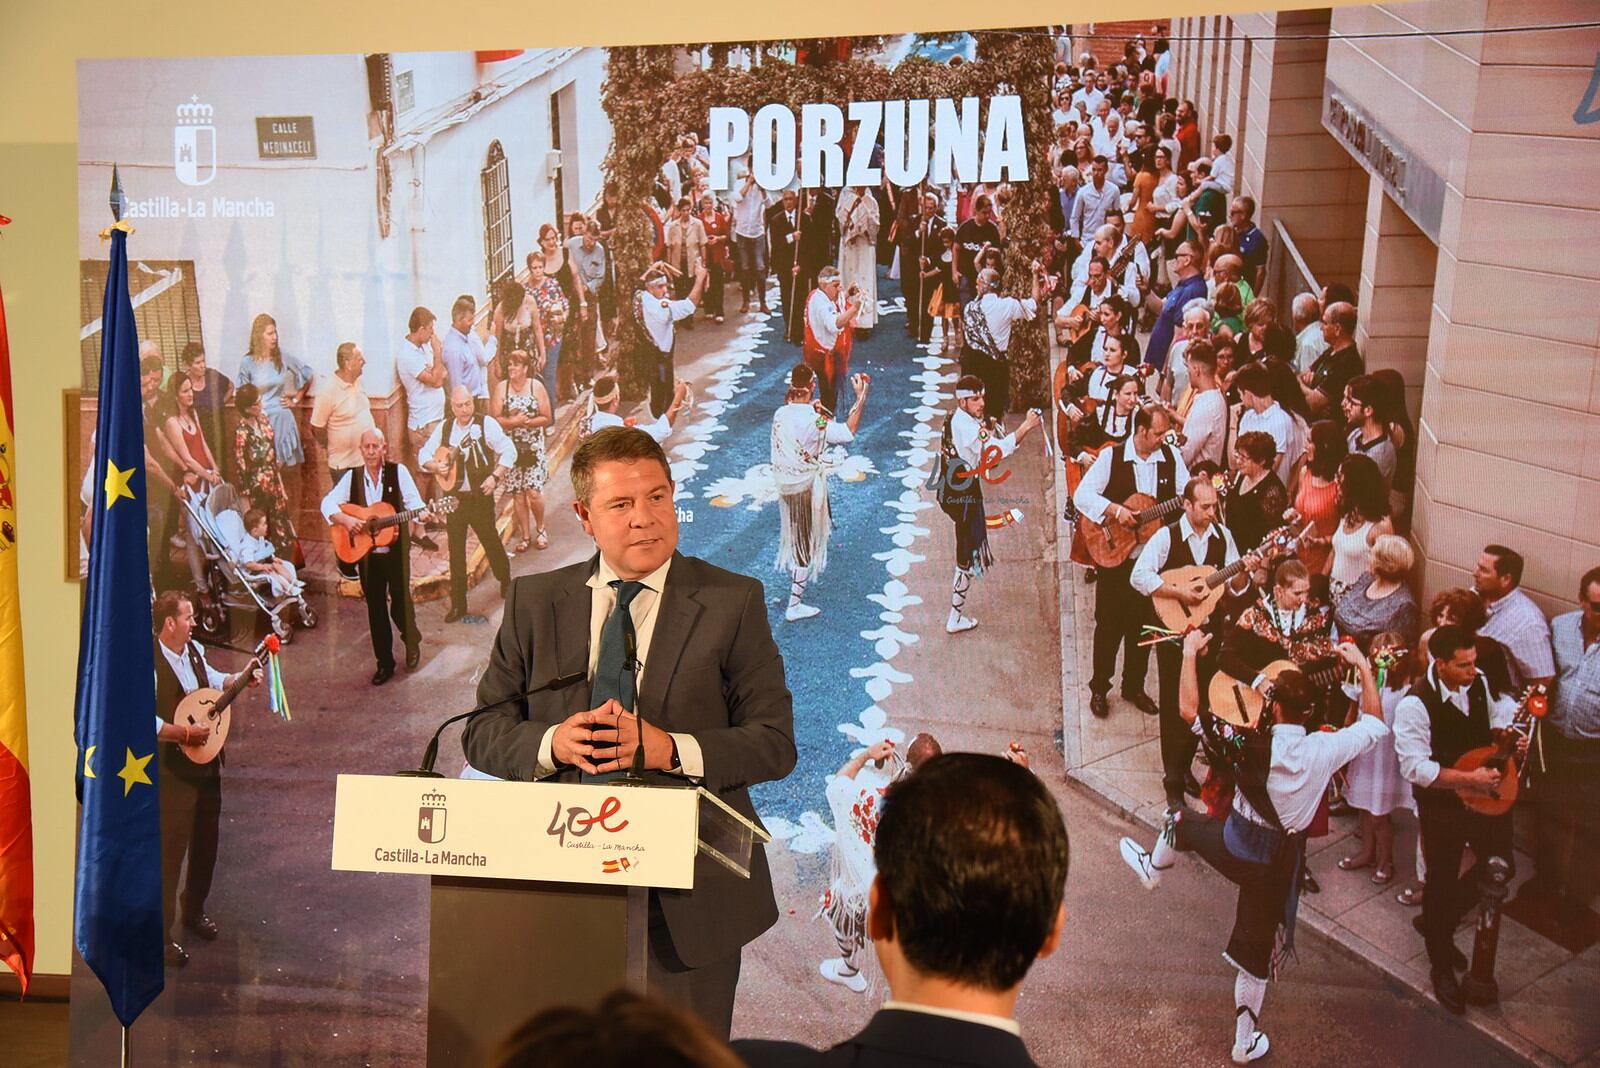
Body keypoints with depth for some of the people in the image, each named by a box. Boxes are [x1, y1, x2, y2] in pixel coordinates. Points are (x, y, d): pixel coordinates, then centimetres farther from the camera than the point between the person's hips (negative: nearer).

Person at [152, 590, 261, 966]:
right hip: (173, 771, -8)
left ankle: (194, 911, 40)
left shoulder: (193, 650, 3)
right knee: (170, 852, -2)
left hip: (206, 763, 8)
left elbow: (211, 679, 23)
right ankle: (161, 934, 10)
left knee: (206, 843, 20)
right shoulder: (150, 664, -21)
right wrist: (185, 733, -31)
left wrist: (240, 677, 7)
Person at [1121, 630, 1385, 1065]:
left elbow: (1189, 709, -15)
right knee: (1257, 948, 17)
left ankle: (1152, 868, 60)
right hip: (1282, 862, 2)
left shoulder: (1251, 745, -23)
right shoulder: (1324, 749, -16)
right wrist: (1362, 666, 10)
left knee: (1183, 820, 29)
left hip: (1236, 847, -2)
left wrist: (1190, 653, -5)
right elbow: (1375, 724, 3)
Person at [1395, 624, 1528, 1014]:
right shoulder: (1415, 704, -26)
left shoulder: (1481, 682, -8)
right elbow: (1415, 768, -27)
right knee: (1442, 882, 10)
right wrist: (1470, 779, -29)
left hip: (1486, 794, 6)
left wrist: (1511, 737, -8)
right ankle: (1441, 967, 33)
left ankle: (1438, 924, 41)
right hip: (1442, 804, -6)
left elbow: (1499, 713, 13)